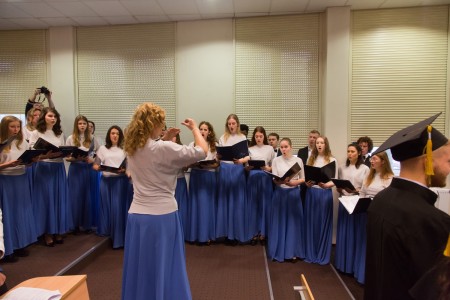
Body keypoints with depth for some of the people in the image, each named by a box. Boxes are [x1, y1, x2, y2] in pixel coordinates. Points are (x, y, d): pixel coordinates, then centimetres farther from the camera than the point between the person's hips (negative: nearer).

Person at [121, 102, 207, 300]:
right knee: (163, 268, 10)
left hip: (136, 215, 7)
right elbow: (202, 151, -12)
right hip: (161, 215, -6)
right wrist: (194, 128, 3)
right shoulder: (163, 148, -18)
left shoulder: (132, 149, 4)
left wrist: (165, 139, 17)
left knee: (139, 268, 18)